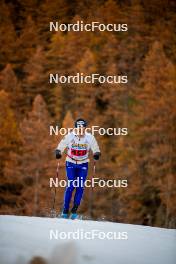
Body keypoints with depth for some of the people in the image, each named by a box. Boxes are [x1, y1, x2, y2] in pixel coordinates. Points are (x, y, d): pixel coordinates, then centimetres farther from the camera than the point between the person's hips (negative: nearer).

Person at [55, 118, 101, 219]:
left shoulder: (90, 137, -12)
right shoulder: (69, 136, -14)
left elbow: (96, 149, 0)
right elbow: (61, 146, -4)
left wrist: (97, 154, -21)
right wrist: (58, 152, -24)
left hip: (83, 165, 1)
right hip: (71, 164, -1)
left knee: (80, 187, -9)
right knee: (71, 185, -12)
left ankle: (74, 210, 0)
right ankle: (65, 210, -4)